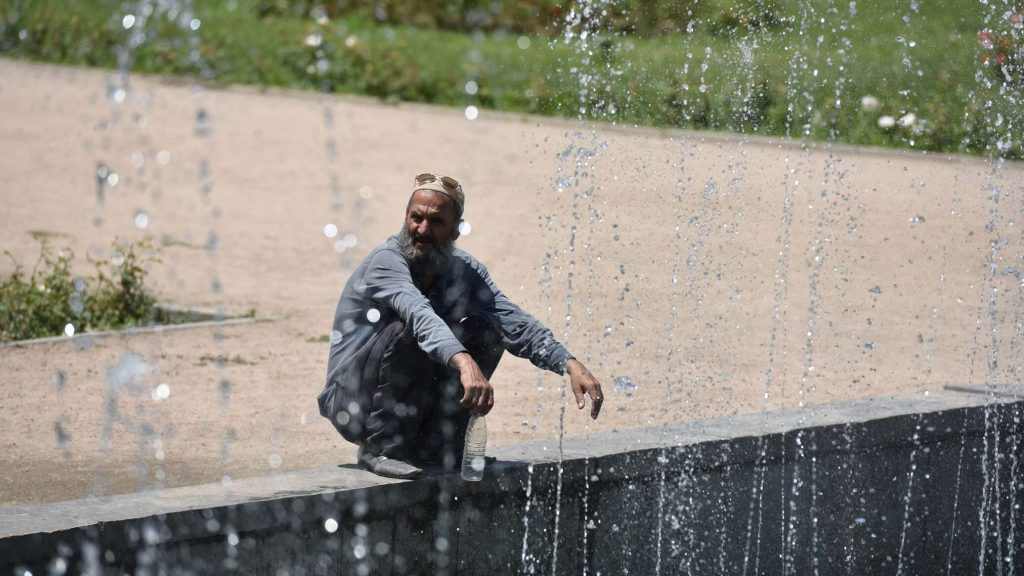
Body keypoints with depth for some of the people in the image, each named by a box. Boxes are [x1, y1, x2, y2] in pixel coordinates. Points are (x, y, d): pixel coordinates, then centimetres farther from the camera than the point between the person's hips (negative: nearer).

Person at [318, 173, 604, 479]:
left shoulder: (465, 270, 2)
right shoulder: (386, 261, -20)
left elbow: (517, 323, -8)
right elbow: (419, 315, -40)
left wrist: (571, 364, -24)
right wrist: (465, 364, -57)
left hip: (413, 408, 6)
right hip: (353, 405, -6)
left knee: (486, 327, -10)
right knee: (410, 329, -31)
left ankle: (434, 446, -8)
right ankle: (382, 449, -19)